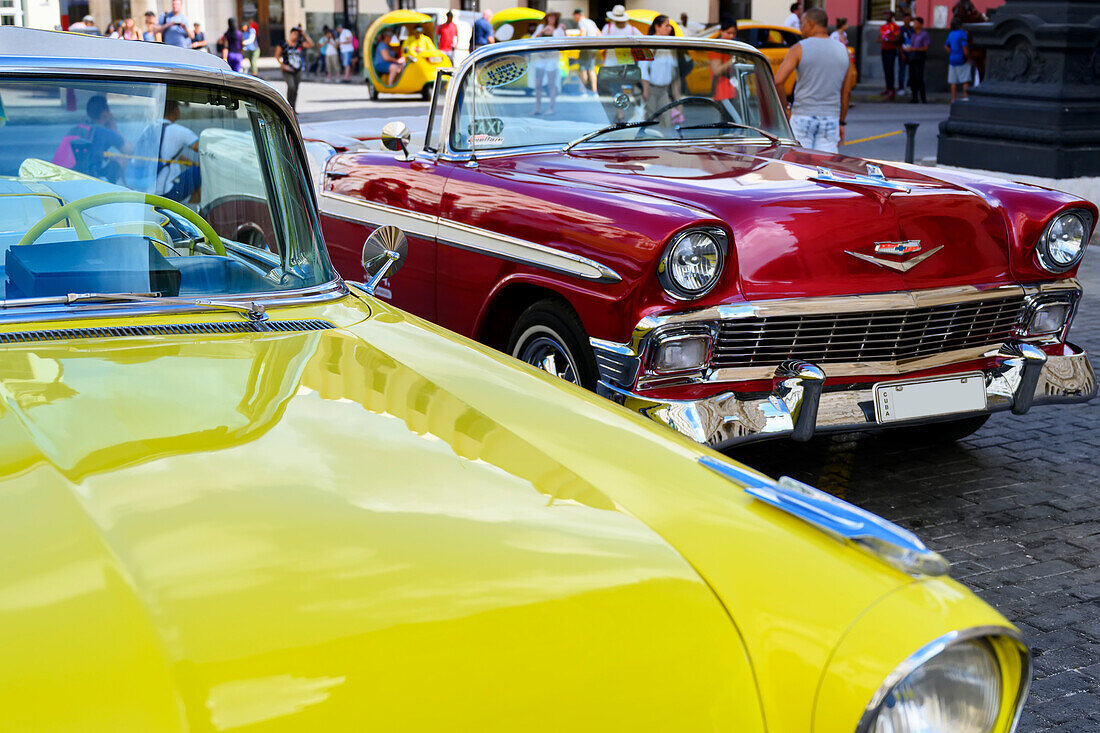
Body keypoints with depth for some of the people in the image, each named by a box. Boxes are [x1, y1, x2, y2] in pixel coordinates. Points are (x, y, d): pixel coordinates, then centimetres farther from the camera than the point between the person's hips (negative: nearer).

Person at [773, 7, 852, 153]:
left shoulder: (799, 49, -4)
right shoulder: (842, 51, 10)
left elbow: (778, 81, -13)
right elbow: (846, 92, 12)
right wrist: (841, 122, 17)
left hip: (803, 115, -3)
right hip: (830, 118, 4)